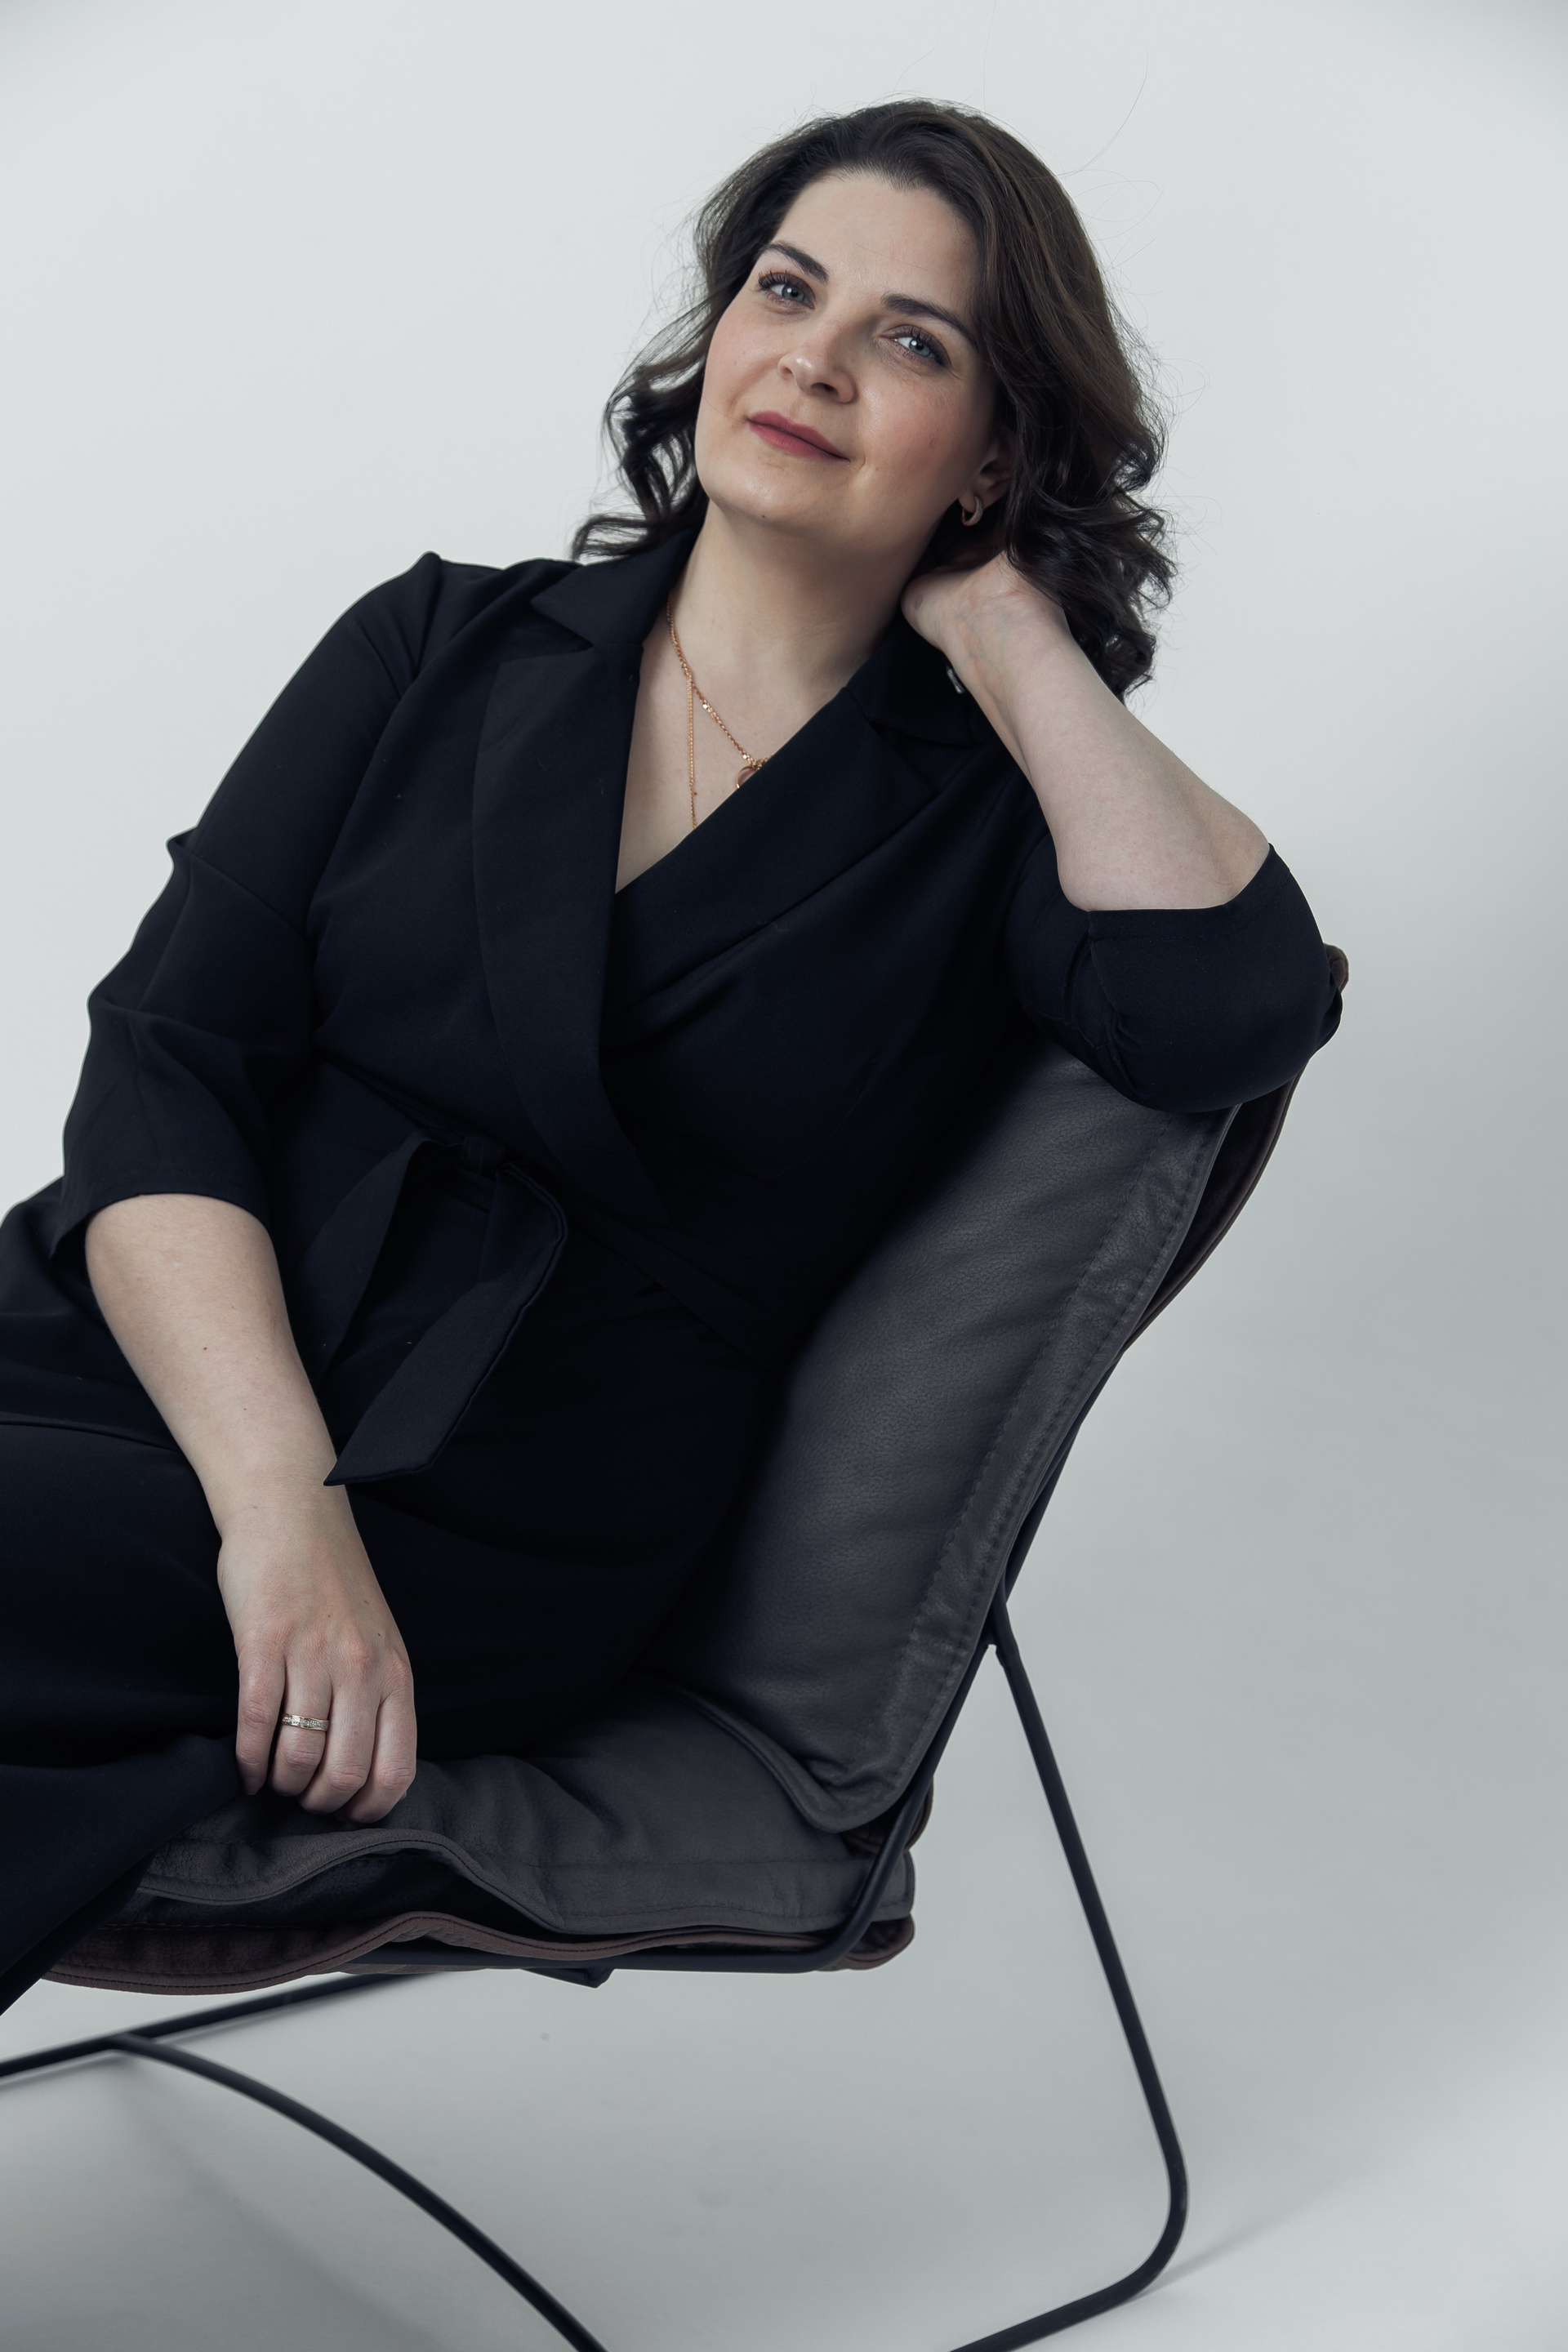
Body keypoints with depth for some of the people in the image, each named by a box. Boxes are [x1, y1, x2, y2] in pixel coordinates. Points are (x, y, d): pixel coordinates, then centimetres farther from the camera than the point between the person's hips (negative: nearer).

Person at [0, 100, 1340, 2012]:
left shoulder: (983, 814, 7)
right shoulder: (442, 646, 12)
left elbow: (1238, 1005, -15)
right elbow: (163, 1056, 2)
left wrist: (1006, 629, -2)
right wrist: (278, 1497, -14)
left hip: (482, 1531, -3)